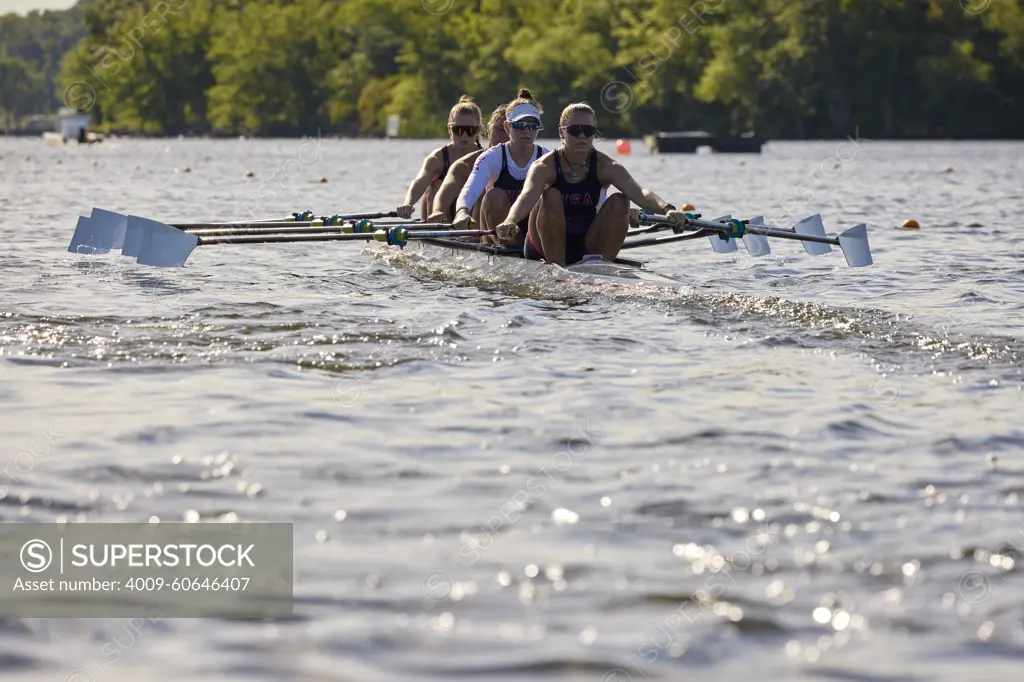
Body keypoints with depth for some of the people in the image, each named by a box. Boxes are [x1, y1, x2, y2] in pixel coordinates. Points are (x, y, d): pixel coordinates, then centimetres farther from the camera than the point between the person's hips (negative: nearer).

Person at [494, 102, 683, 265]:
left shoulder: (605, 167, -10)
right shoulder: (545, 167, -15)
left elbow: (638, 193, -27)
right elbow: (527, 196, -36)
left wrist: (666, 208, -49)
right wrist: (510, 221, -59)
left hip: (587, 247, 2)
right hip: (544, 248, -2)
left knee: (619, 201, -18)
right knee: (551, 196, -28)